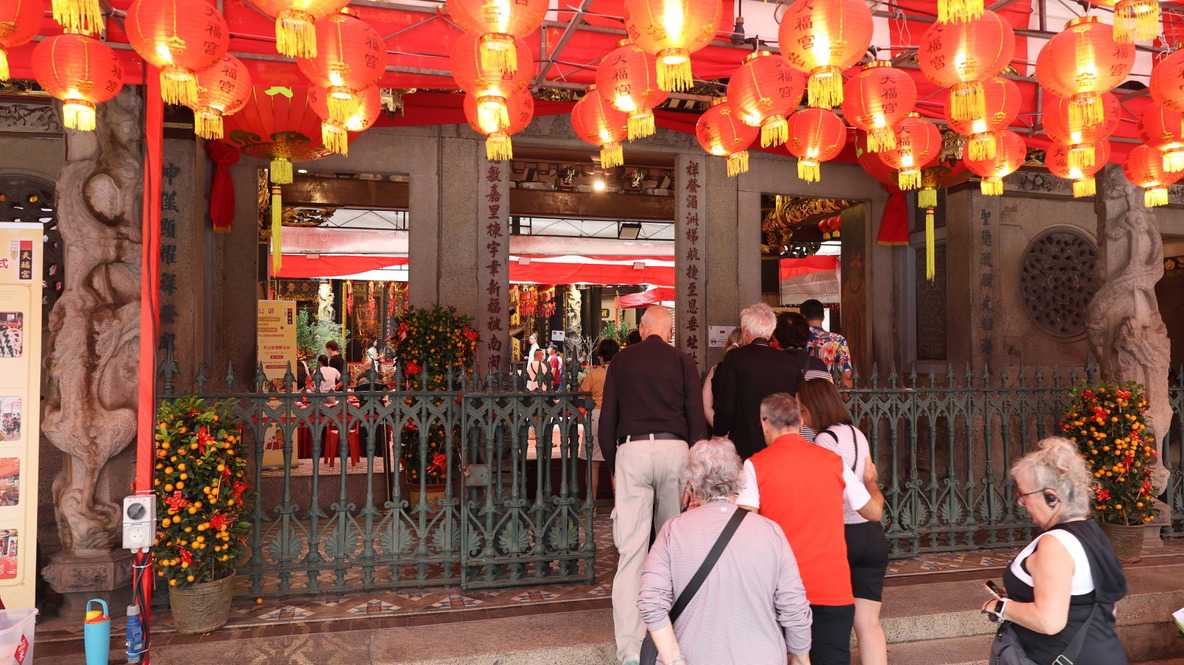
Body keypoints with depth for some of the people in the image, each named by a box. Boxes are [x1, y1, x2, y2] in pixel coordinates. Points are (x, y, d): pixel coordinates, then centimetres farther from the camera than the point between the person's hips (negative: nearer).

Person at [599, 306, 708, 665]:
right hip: (674, 448, 1)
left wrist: (612, 467, 14)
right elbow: (696, 418, 3)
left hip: (632, 450, -1)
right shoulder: (683, 362, 7)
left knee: (631, 549, -3)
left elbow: (607, 419, 7)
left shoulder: (621, 361, 8)